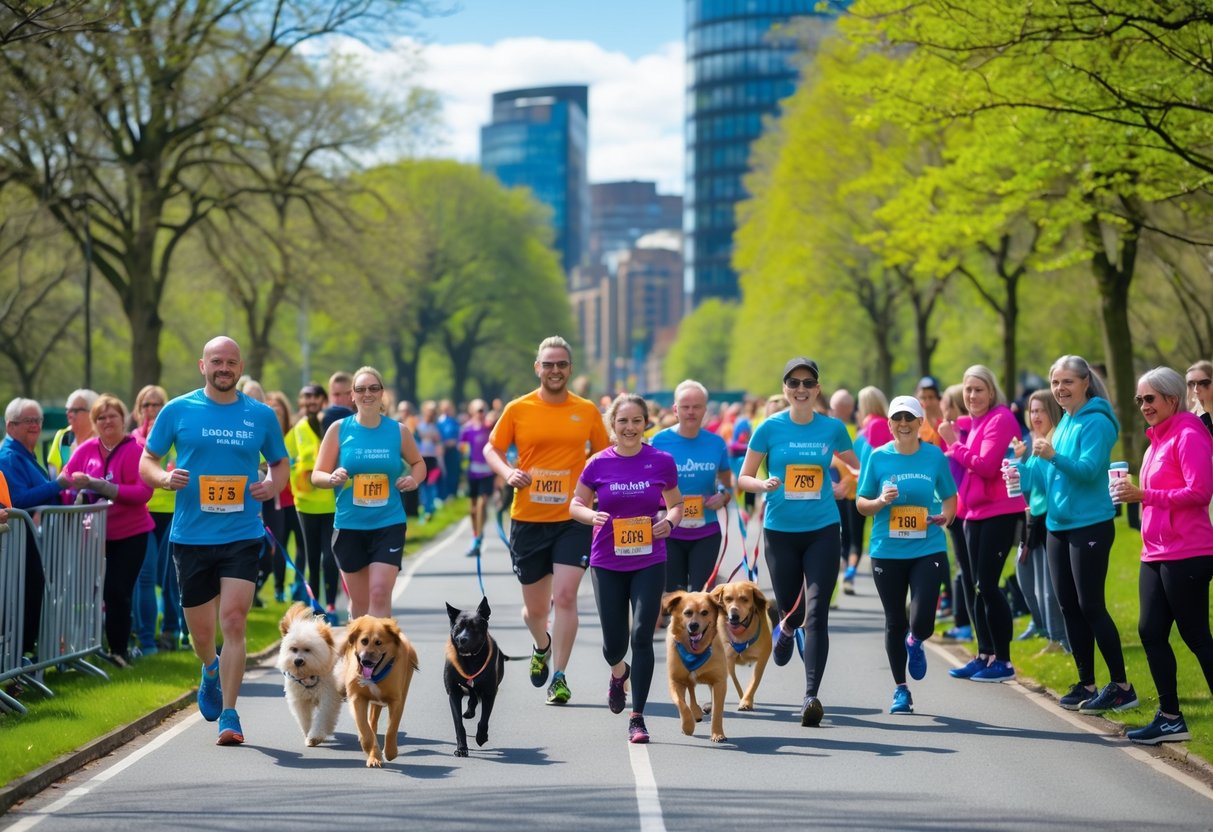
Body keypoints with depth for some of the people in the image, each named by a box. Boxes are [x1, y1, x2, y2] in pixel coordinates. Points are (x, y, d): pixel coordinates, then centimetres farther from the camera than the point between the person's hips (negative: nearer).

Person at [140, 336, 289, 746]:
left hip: (242, 534, -1)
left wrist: (273, 485, -5)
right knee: (201, 631, 8)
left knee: (234, 622, -13)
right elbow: (146, 461, 8)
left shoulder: (261, 416, 5)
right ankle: (212, 672, 43)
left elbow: (280, 462, 18)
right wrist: (165, 477, -14)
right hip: (191, 536, 1)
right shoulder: (178, 411, 2)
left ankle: (229, 714, -6)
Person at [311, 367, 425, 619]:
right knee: (359, 600, 9)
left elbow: (418, 463, 19)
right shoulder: (339, 429, 0)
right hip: (349, 525, 1)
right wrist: (332, 478, -19)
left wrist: (413, 479, -3)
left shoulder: (398, 431, 2)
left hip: (389, 524, -1)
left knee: (380, 592, -14)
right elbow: (317, 475, 3)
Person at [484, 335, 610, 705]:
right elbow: (492, 448, 9)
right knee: (535, 607, 10)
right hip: (527, 519, 1)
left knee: (565, 595, -14)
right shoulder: (517, 409, 0)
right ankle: (542, 647, 44)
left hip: (573, 519, -1)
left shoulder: (587, 411, 3)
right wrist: (507, 472, -10)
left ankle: (559, 677, -4)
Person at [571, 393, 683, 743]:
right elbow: (576, 505, 6)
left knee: (642, 637, -10)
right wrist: (591, 516, -16)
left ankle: (637, 717, 0)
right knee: (615, 643, 7)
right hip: (607, 563, 1)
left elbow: (676, 504, 10)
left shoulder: (662, 462, -3)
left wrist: (670, 521, -11)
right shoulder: (599, 464, -3)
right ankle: (618, 673, 45)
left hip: (649, 562, -1)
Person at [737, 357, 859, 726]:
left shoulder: (833, 428, 2)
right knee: (790, 608, 10)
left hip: (823, 529, 0)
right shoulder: (769, 428, -2)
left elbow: (856, 468, 19)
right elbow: (743, 478, 2)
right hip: (780, 530, 0)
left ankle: (811, 696, -12)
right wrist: (763, 485, -18)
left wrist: (845, 488, 0)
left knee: (817, 613, -10)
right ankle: (788, 629, 50)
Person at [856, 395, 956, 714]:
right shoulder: (878, 457, 0)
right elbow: (861, 503, 5)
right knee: (895, 622, 7)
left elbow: (949, 497, 12)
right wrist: (881, 501, -16)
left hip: (928, 549, -1)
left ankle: (915, 643, 27)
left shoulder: (935, 455, 1)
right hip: (887, 552, 1)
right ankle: (900, 690, 24)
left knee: (922, 622, -11)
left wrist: (945, 515, -9)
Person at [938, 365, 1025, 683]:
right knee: (975, 585, 11)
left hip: (999, 511, -9)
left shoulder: (1001, 420, -11)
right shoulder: (970, 423, 14)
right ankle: (984, 655, 20)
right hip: (974, 512, 9)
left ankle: (1003, 661, -2)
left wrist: (955, 445, -12)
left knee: (987, 585, -10)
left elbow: (986, 465, -20)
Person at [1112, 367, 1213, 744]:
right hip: (1155, 553, 9)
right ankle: (1170, 717, 15)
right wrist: (1134, 493, 5)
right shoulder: (1158, 438, 16)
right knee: (1150, 631, 8)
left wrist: (1144, 495, -21)